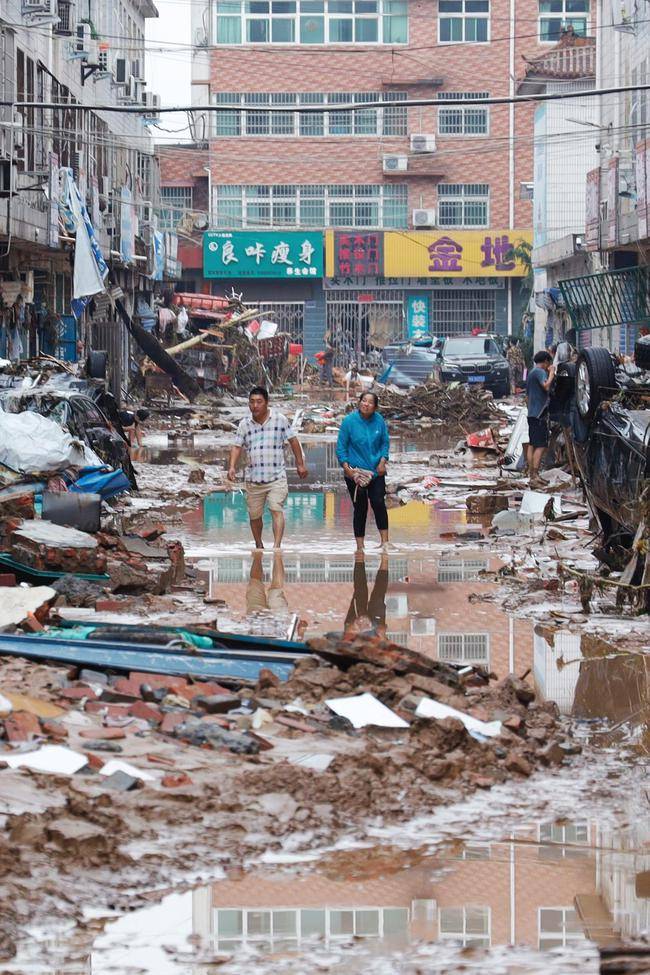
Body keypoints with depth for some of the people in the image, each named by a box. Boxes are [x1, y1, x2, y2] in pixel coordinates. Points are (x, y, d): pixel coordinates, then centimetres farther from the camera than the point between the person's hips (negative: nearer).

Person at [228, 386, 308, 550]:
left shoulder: (280, 419, 1)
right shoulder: (245, 424, 5)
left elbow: (293, 441, 8)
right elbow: (237, 446, 4)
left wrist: (300, 464, 10)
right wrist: (232, 466, -11)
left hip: (277, 477, -3)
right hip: (253, 479, 3)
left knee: (277, 510, -19)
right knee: (254, 516, 11)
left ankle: (277, 546, -28)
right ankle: (259, 546, 31)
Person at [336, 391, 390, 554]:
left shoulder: (379, 420, -1)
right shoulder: (349, 421, -8)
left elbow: (385, 442, 10)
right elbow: (341, 446, -3)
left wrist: (383, 461, -3)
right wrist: (346, 466, -12)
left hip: (376, 471, 2)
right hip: (355, 472, -2)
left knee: (379, 503, -11)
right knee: (360, 508, 3)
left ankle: (385, 541, -4)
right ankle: (360, 546, 11)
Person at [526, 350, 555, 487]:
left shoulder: (531, 373, 19)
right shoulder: (540, 372, -11)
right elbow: (546, 386, -27)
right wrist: (551, 373, -14)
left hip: (531, 413, 10)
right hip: (540, 413, -10)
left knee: (532, 445, 12)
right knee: (541, 446, -12)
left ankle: (531, 474, 15)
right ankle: (535, 477, -19)